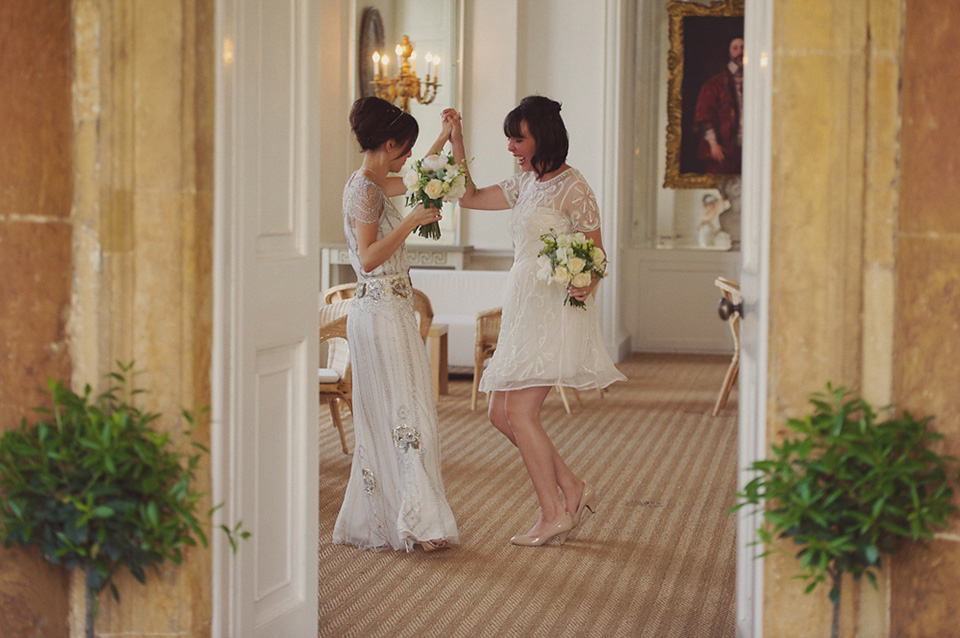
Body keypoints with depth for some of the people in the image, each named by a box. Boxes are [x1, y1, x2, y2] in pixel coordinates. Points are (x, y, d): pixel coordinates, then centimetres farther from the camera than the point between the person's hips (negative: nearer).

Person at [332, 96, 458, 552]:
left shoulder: (372, 184, 14)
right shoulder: (364, 189, -14)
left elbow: (410, 181, 36)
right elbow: (369, 258, -22)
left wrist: (444, 138, 33)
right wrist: (410, 223, -22)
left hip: (381, 312, 10)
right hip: (383, 313, -10)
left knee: (381, 417, 12)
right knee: (406, 412, -9)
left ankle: (374, 521, 17)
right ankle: (416, 521, -8)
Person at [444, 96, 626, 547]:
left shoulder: (572, 189, -10)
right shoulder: (525, 184, 14)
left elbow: (596, 254, -8)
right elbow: (471, 198, 22)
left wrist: (586, 284, -28)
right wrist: (456, 143, 14)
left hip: (553, 311, -9)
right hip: (523, 308, 9)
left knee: (520, 412, -11)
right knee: (500, 414, 5)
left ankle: (553, 514, 0)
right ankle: (573, 490, 15)